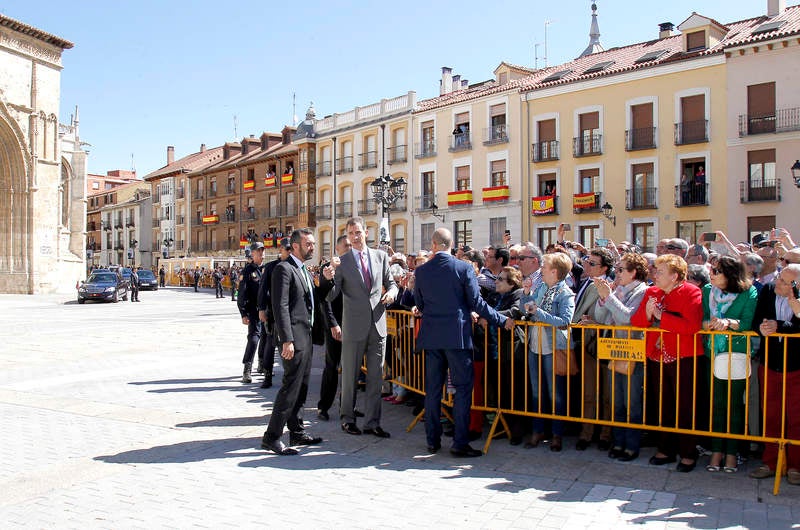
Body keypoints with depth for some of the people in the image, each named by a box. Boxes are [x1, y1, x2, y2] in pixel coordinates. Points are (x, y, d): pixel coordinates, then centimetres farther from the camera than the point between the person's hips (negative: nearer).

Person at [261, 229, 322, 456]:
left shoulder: (304, 271, 18)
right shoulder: (284, 269, -12)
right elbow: (280, 307, -19)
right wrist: (287, 340, -23)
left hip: (306, 336, 10)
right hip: (293, 337, -10)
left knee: (301, 387, 15)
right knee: (291, 386, -8)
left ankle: (297, 431, 25)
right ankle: (272, 437, -1)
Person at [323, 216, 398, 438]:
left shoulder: (381, 256, 7)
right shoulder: (341, 262, -2)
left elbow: (391, 284, 14)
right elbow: (331, 297, -5)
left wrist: (391, 293, -9)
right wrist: (328, 278, -25)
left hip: (378, 325, 3)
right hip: (354, 326, -2)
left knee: (376, 377, 9)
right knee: (350, 377, 8)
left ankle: (372, 422, 19)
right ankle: (347, 419, 24)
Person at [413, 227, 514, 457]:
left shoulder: (421, 271, 1)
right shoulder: (464, 268, -8)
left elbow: (419, 305, 11)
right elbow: (477, 303, -7)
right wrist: (502, 320, 2)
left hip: (431, 336, 4)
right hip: (457, 335, -3)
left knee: (433, 388, 11)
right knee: (463, 387, 3)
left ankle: (432, 440, 18)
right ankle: (460, 443, 3)